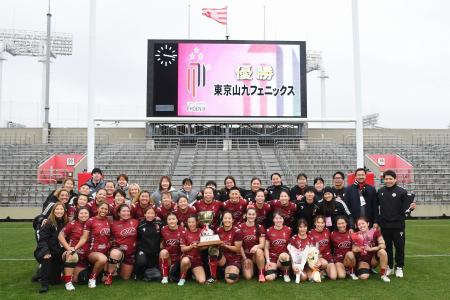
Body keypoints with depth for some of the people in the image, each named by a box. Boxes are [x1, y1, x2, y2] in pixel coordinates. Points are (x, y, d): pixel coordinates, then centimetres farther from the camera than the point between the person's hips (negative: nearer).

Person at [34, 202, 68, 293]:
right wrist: (45, 251, -30)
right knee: (47, 259, -39)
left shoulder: (66, 223, 4)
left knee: (55, 280, 1)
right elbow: (42, 239, -16)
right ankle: (44, 284, -20)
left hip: (59, 254, 4)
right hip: (48, 252, -4)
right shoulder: (48, 223, -9)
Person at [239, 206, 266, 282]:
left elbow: (262, 244, -9)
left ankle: (261, 273, -17)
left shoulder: (260, 227, -2)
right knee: (248, 277, -20)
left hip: (257, 255, 0)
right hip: (245, 255, 0)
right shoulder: (240, 227, -5)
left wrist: (256, 246, -31)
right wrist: (245, 258, -8)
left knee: (259, 251, -36)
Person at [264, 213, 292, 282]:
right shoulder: (269, 231, 0)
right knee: (269, 278, -23)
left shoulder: (288, 230, 1)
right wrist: (267, 261, -7)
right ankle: (274, 270, 15)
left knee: (283, 255, -39)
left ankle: (286, 274, -9)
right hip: (272, 257, 0)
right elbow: (266, 248, 3)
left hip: (284, 256, 0)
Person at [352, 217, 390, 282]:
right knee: (364, 277, -24)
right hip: (363, 259, 0)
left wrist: (371, 249, -28)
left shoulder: (375, 232, -10)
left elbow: (383, 245, -19)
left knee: (382, 251, -31)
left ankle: (383, 274, -12)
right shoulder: (356, 236, -7)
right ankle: (368, 269, 15)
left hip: (374, 257, 0)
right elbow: (354, 251, -1)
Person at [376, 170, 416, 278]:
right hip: (384, 225, 3)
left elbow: (405, 208, -10)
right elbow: (375, 205, 7)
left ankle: (399, 267, 19)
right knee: (387, 247, 11)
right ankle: (389, 266, 24)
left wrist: (411, 207, -28)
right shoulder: (380, 191, 4)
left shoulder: (402, 192, -6)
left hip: (398, 225, -3)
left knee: (399, 246, 5)